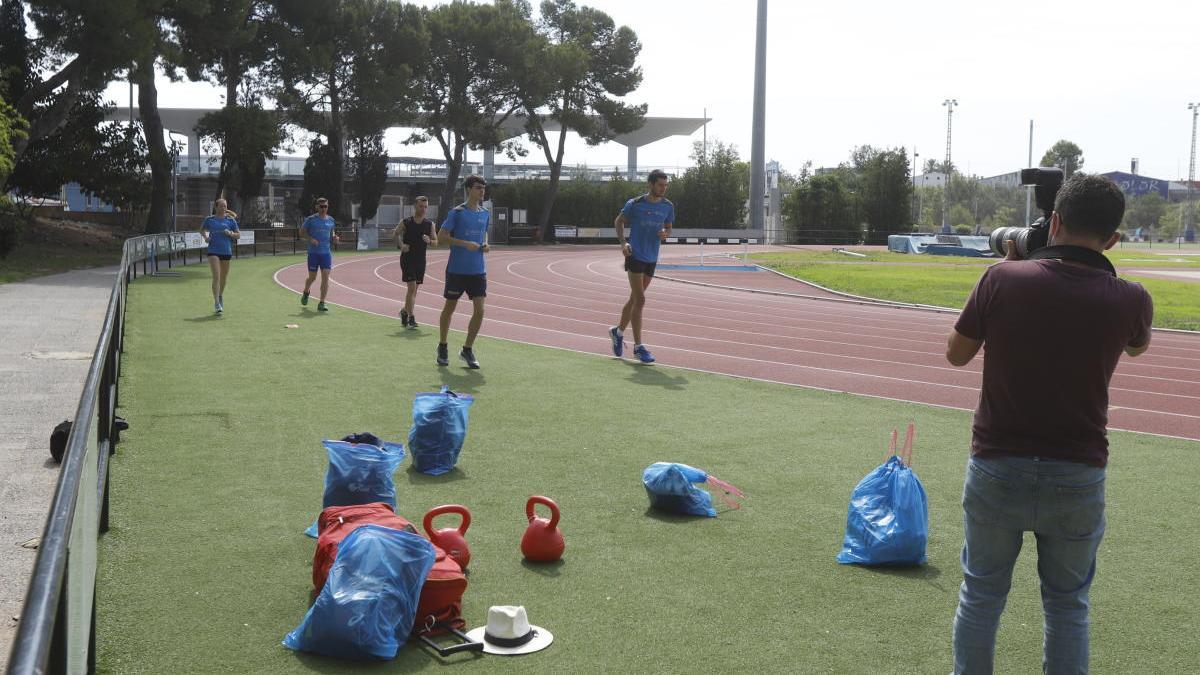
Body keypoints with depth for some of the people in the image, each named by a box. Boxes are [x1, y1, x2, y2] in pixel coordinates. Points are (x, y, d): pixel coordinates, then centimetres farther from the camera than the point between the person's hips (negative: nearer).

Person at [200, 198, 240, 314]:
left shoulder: (231, 220, 4)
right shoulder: (209, 219, 3)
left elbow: (238, 235, 7)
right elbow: (202, 229, 19)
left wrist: (230, 233, -13)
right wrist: (205, 236, -1)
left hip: (226, 251, 2)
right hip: (213, 251, -2)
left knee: (223, 277, 14)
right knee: (216, 276, -14)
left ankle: (220, 296, 40)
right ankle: (217, 303, -15)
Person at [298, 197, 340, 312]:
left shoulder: (330, 220, 9)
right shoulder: (311, 219, -3)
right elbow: (301, 232, 1)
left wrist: (335, 238, 0)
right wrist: (310, 239, -16)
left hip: (326, 252, 3)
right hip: (313, 252, -3)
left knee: (325, 277, -8)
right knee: (312, 278, 6)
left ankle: (321, 303, -5)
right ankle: (306, 292, 40)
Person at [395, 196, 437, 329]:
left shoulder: (429, 224, 3)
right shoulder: (405, 222, -4)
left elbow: (435, 242, 6)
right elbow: (396, 234, 11)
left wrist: (429, 241, -15)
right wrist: (401, 245, -6)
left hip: (421, 260, 4)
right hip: (407, 259, -4)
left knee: (414, 289, 11)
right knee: (412, 287, -13)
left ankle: (405, 311, 33)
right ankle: (411, 318, -9)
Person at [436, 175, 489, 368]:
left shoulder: (484, 213, 10)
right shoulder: (456, 212, -8)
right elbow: (441, 236, -10)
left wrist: (485, 244, 3)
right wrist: (465, 244, -19)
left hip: (478, 270, 4)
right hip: (456, 270, -4)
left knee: (479, 310, -6)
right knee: (449, 308, 9)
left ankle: (467, 349, 8)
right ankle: (442, 347, 27)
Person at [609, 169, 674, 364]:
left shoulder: (668, 206, 3)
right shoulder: (635, 204, -8)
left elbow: (669, 228, 16)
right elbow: (619, 221, 5)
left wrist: (664, 234, -8)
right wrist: (623, 242, -9)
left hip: (651, 259, 5)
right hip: (635, 256, -5)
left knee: (635, 299, 16)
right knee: (640, 300, -11)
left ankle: (618, 331, 37)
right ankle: (638, 346, -7)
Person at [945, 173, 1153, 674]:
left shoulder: (1003, 278, -12)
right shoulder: (1129, 300, -7)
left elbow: (956, 354, 4)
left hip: (997, 468, 0)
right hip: (1078, 477, 1)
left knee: (981, 594, 15)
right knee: (1067, 604, 17)